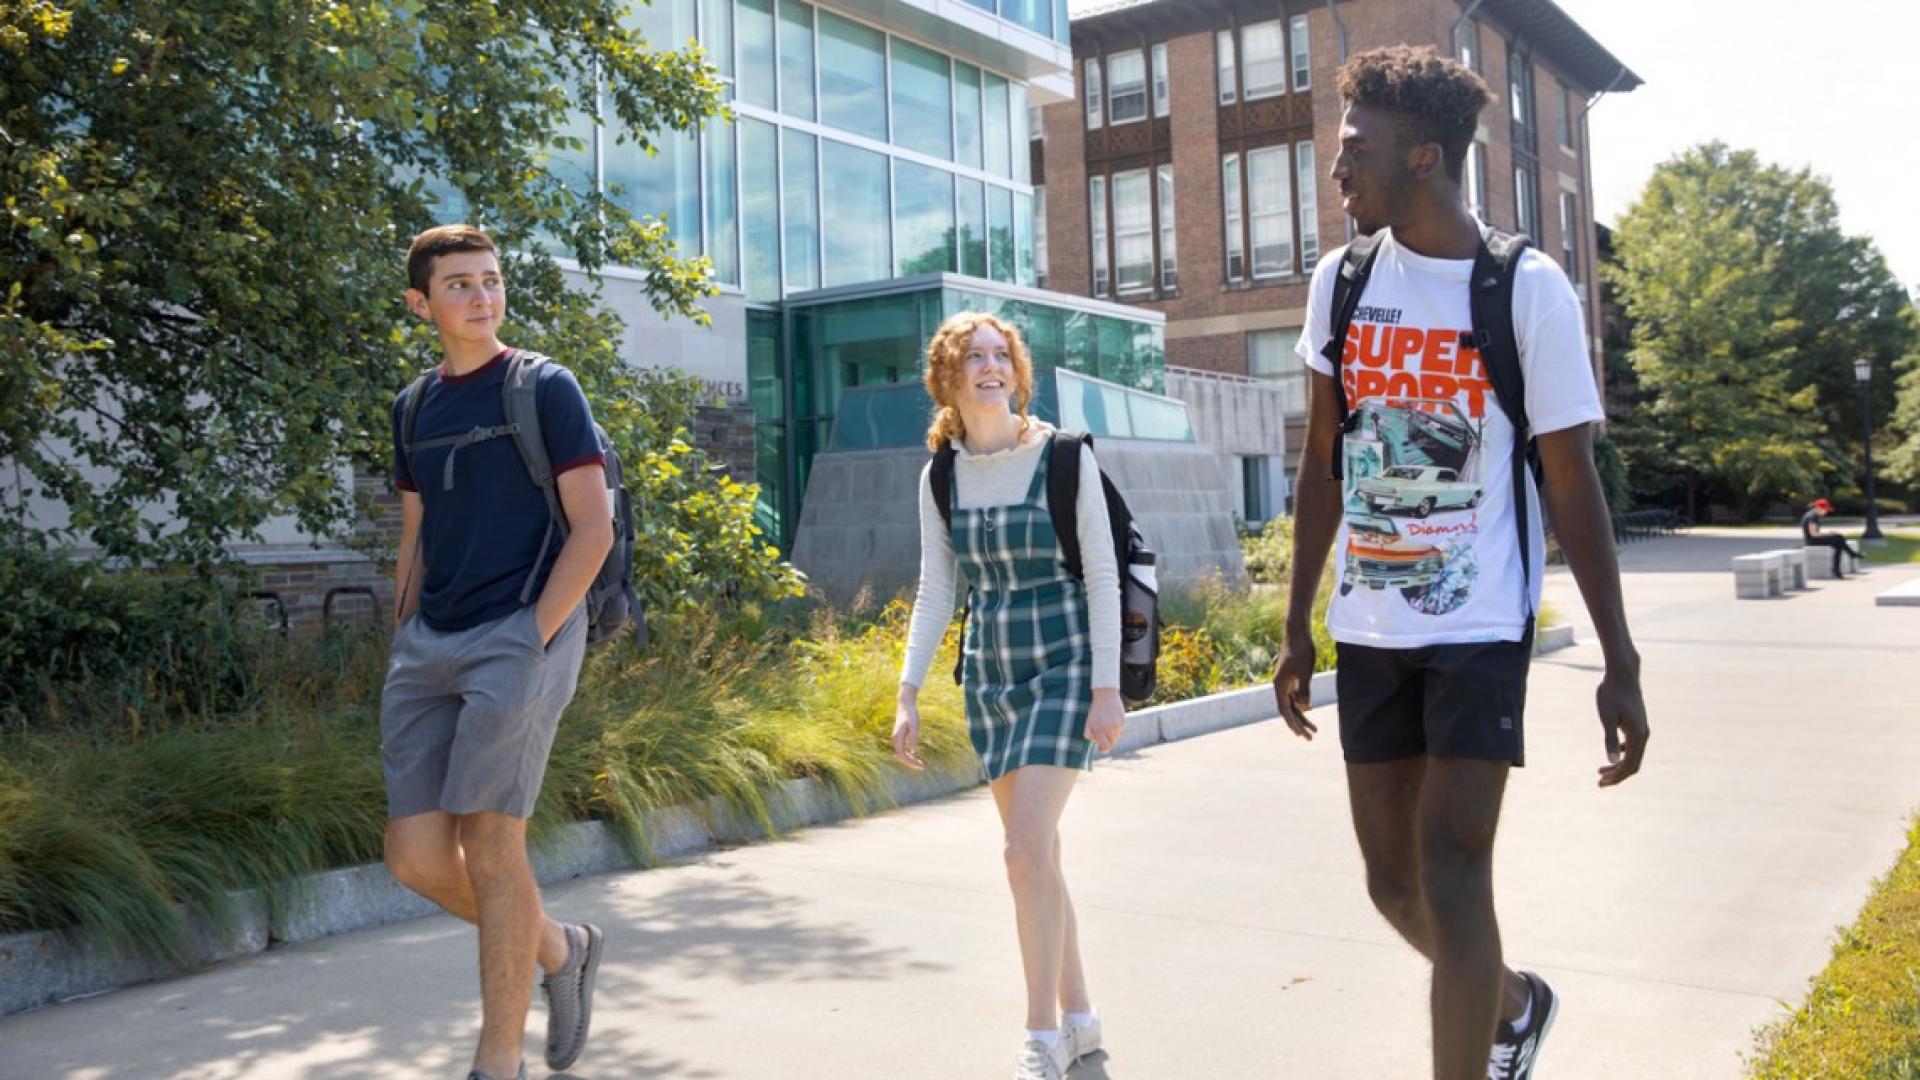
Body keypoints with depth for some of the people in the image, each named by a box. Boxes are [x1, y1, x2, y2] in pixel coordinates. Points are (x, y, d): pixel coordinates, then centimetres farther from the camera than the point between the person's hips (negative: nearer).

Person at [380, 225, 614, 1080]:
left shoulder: (545, 389, -1)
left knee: (488, 843, -8)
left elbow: (593, 529, -6)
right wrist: (403, 649, 12)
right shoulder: (414, 408, 16)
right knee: (415, 853, 0)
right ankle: (561, 950, 25)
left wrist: (531, 640, -13)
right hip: (429, 644, 6)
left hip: (521, 632, -6)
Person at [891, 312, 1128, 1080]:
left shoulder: (1065, 456, -9)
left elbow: (1102, 576, -8)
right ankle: (1080, 1017, 25)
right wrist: (908, 693, 0)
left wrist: (1108, 687, -13)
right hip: (990, 673, 5)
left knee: (1027, 851, -15)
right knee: (1037, 856, 10)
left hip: (1064, 668, -5)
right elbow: (936, 592, 6)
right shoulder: (941, 476, 3)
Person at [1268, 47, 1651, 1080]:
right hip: (1368, 629, 5)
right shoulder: (1340, 280, 4)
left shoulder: (1529, 289, -9)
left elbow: (1572, 483, -6)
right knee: (1393, 880, 11)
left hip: (1482, 626, -5)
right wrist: (1297, 627, 11)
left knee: (1451, 870, -12)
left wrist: (1620, 664, -7)